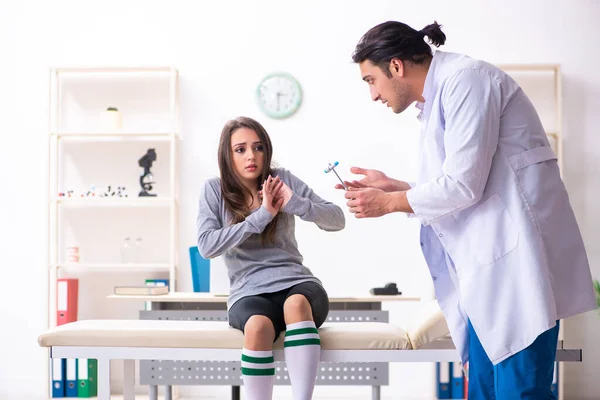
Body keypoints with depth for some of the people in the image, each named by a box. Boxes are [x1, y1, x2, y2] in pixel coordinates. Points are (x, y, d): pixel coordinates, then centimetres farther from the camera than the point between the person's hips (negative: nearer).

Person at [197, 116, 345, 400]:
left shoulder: (282, 180, 6)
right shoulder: (214, 190, 4)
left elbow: (337, 220, 3)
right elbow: (206, 246, -10)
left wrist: (296, 203, -15)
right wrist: (261, 216, -13)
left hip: (294, 281, 1)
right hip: (248, 291, -1)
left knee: (296, 303, -35)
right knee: (258, 325, -36)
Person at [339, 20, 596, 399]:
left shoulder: (463, 79, -10)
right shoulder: (437, 99, 20)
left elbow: (463, 184, -16)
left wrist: (389, 204, -3)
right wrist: (391, 186, 14)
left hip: (516, 254, -10)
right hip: (488, 262, 10)